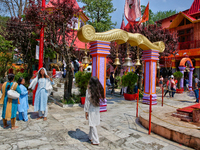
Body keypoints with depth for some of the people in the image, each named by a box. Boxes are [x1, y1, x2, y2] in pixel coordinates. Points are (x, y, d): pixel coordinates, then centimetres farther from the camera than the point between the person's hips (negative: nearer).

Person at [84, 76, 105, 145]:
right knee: (92, 124, 21)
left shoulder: (89, 90, -17)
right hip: (97, 109, 6)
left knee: (92, 125, 7)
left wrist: (86, 111, -5)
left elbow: (87, 101, -13)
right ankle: (91, 137, 37)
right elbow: (101, 99, -1)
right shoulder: (99, 89, -4)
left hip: (91, 109, -5)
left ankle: (95, 141, 15)